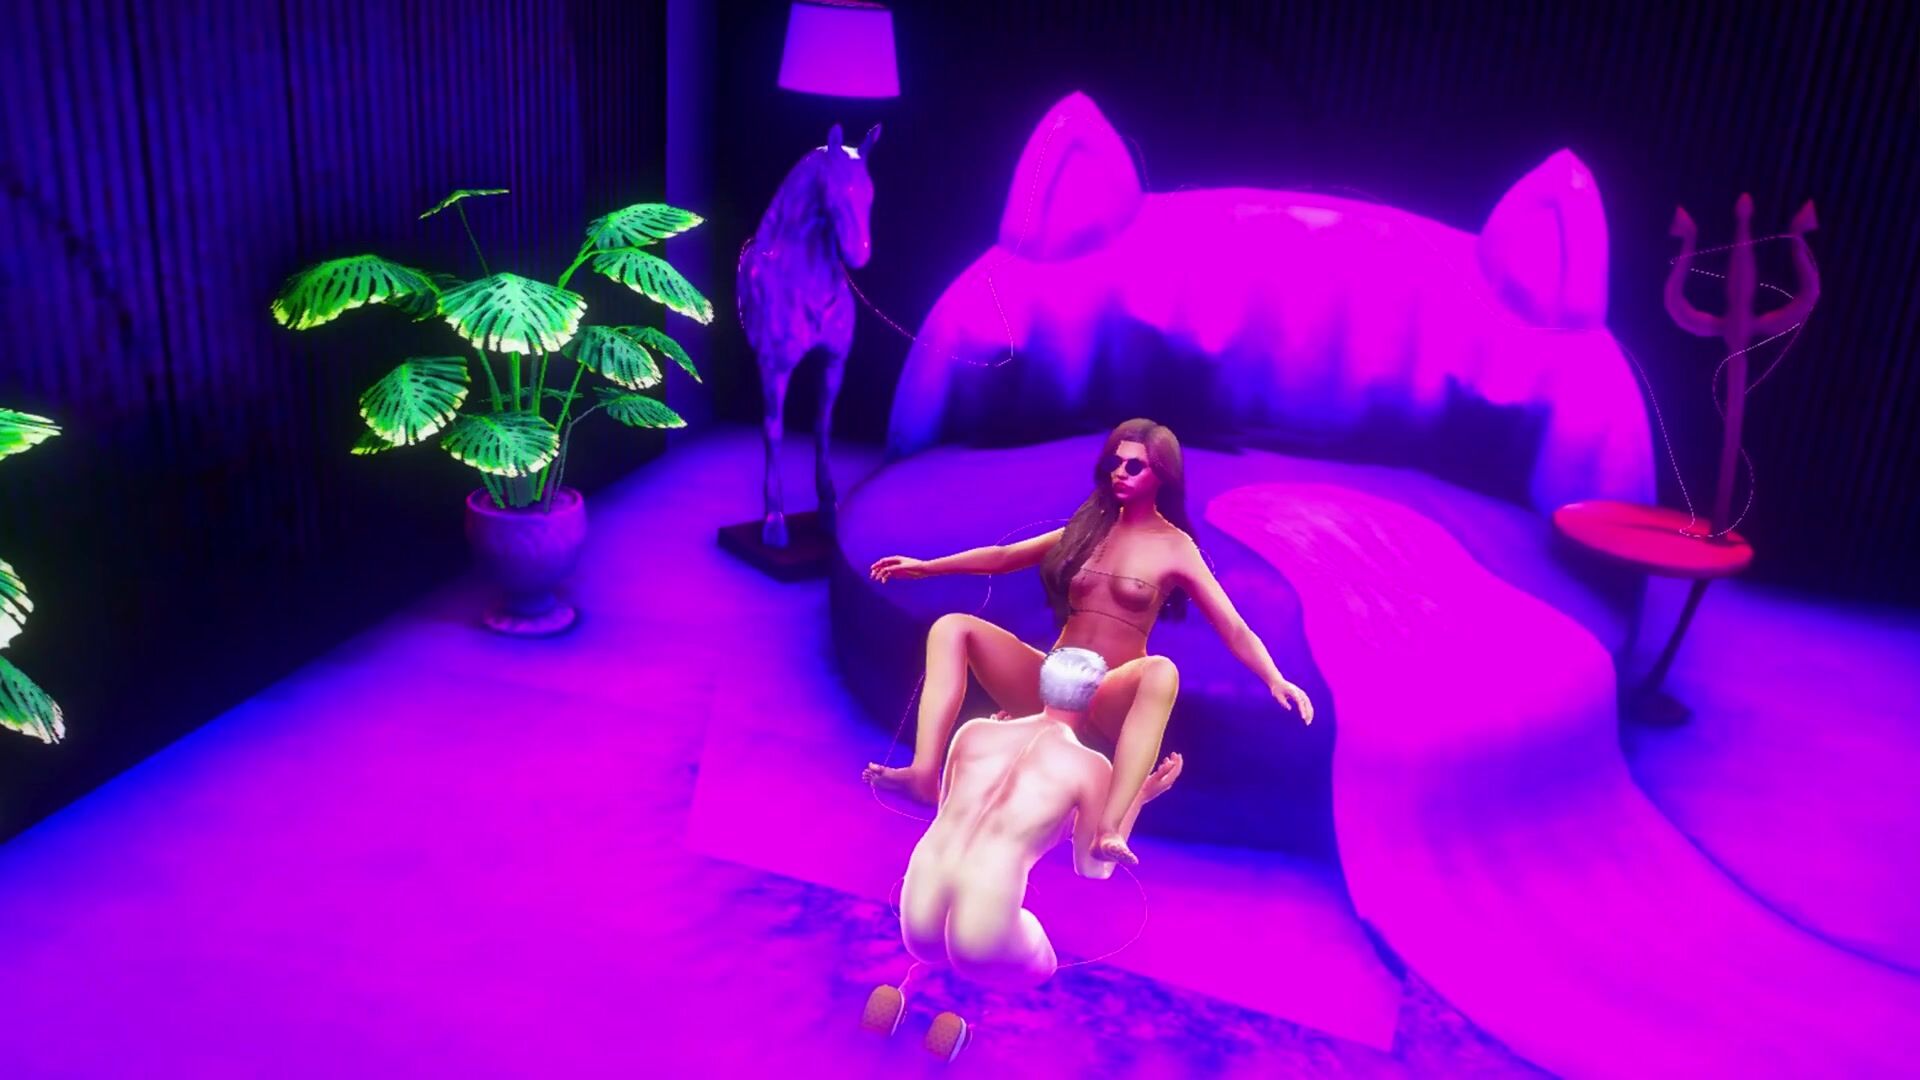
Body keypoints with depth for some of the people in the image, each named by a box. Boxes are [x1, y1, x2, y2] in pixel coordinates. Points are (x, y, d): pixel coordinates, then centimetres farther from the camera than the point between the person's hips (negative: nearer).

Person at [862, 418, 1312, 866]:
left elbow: (1234, 630, -5)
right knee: (953, 628, -16)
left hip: (1110, 699, -4)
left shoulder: (1175, 548, 1)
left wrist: (1275, 681, -22)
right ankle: (924, 773, -34)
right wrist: (926, 566, 13)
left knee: (1162, 672, -39)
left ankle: (1108, 831, -49)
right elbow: (1003, 557, 18)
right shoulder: (1091, 526, 12)